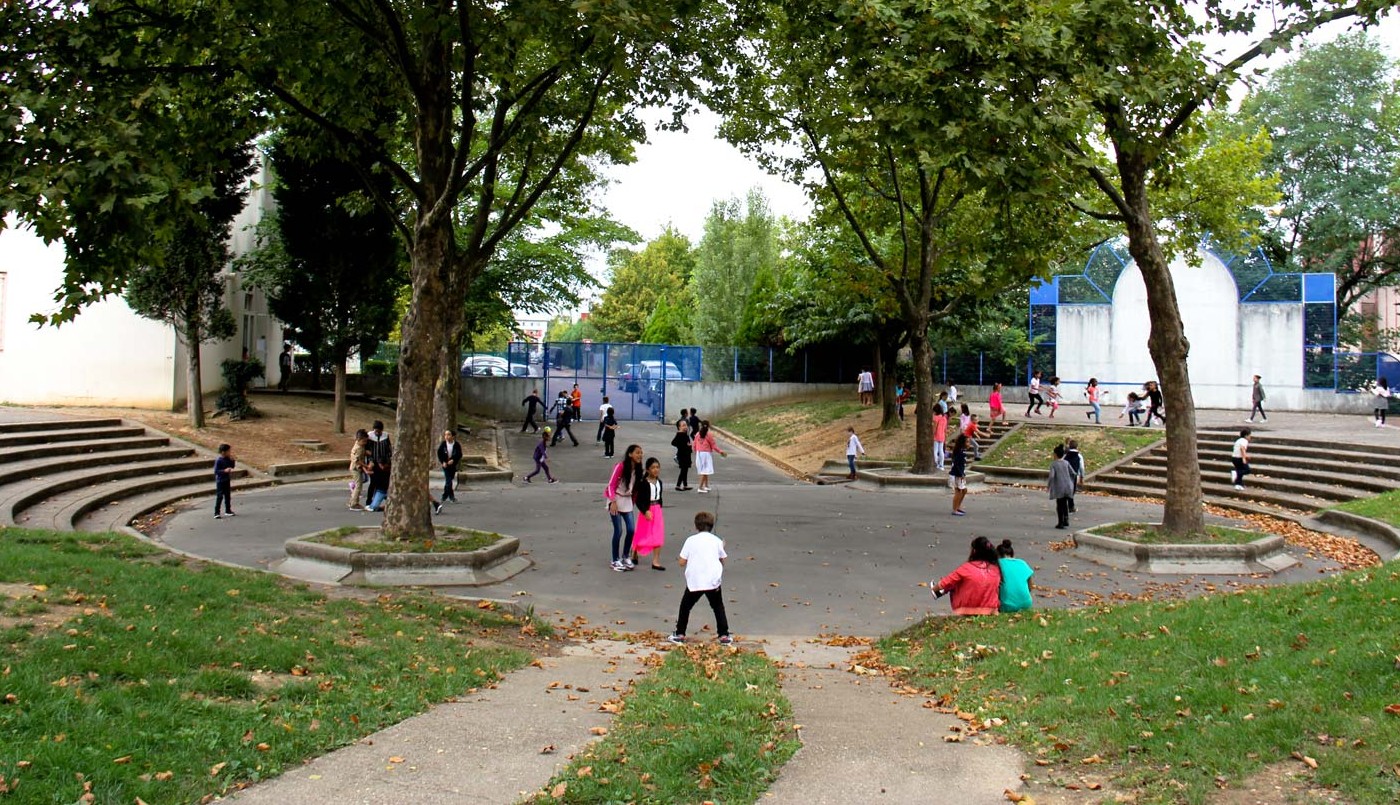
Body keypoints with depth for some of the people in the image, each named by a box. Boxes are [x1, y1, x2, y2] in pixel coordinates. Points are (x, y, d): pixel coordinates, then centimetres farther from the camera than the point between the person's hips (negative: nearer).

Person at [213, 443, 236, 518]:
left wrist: (232, 460, -4)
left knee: (228, 496, 14)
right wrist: (224, 470, -28)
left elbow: (233, 466, 10)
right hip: (220, 481, -8)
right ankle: (216, 513, -3)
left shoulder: (228, 459, 4)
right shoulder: (218, 460, -18)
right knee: (219, 497, -7)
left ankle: (228, 511, 25)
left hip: (227, 480, 8)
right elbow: (216, 471, -19)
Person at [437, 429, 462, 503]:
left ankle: (444, 497, 21)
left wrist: (453, 460, -18)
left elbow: (459, 455, -4)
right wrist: (443, 462, -9)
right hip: (445, 464, -1)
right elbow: (439, 453, 2)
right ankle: (451, 497, -6)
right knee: (448, 480, -9)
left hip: (453, 464, 1)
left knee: (448, 481, 8)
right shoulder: (443, 444, -4)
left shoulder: (457, 445, -7)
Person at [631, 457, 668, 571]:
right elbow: (638, 500, -16)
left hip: (657, 510, 6)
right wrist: (645, 511, -23)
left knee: (658, 536, 2)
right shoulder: (643, 483, -15)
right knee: (643, 535, 7)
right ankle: (634, 556, 28)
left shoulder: (659, 482, 5)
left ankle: (656, 561, 6)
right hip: (646, 511, -6)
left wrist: (659, 509, 15)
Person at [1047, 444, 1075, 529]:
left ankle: (1061, 523, 11)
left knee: (1059, 505, 8)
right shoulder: (1066, 463, 3)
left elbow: (1051, 476, -18)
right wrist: (1071, 482, 20)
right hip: (1068, 486, 4)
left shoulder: (1053, 464, -10)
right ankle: (1066, 520, 15)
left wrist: (1048, 486, -7)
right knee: (1065, 504, 20)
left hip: (1059, 487, -4)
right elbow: (1073, 473, 5)